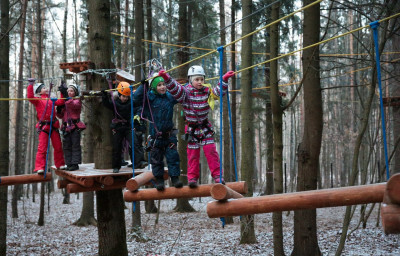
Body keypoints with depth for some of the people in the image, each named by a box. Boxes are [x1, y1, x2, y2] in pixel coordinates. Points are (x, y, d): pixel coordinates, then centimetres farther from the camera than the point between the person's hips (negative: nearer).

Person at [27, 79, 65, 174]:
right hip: (43, 126, -5)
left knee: (58, 146, 11)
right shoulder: (37, 100, 1)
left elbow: (60, 102, 9)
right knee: (42, 148, -9)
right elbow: (30, 97, -16)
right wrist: (30, 85, -19)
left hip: (53, 126, 5)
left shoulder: (51, 100, 17)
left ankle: (60, 164, 24)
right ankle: (39, 168, -7)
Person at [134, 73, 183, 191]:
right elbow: (137, 97, -18)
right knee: (156, 159, 6)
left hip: (169, 135, 2)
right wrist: (144, 85, -18)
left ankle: (175, 178, 7)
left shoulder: (170, 97, 5)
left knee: (173, 156, -1)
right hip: (155, 136, -2)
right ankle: (159, 180, 18)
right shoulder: (150, 97, -5)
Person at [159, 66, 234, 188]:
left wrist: (224, 79, -11)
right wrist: (166, 78, -38)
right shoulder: (186, 92, -10)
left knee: (211, 151, -2)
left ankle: (217, 175, 5)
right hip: (191, 128, -2)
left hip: (205, 127, 2)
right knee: (193, 154, 3)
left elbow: (219, 91, 3)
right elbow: (174, 88, -23)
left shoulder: (207, 91, 0)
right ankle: (192, 178, 12)